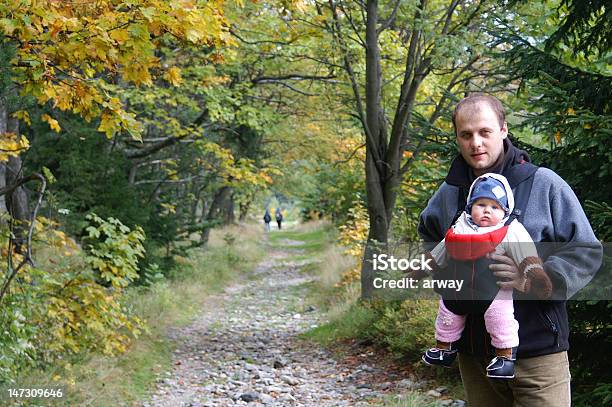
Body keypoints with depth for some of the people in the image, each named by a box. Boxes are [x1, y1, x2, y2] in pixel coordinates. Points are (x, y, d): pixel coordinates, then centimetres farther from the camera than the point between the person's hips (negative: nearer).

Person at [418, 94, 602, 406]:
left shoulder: (544, 184, -5)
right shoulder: (449, 193, 10)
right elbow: (429, 236, 31)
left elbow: (586, 252, -6)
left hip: (537, 353, -4)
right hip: (472, 354, 5)